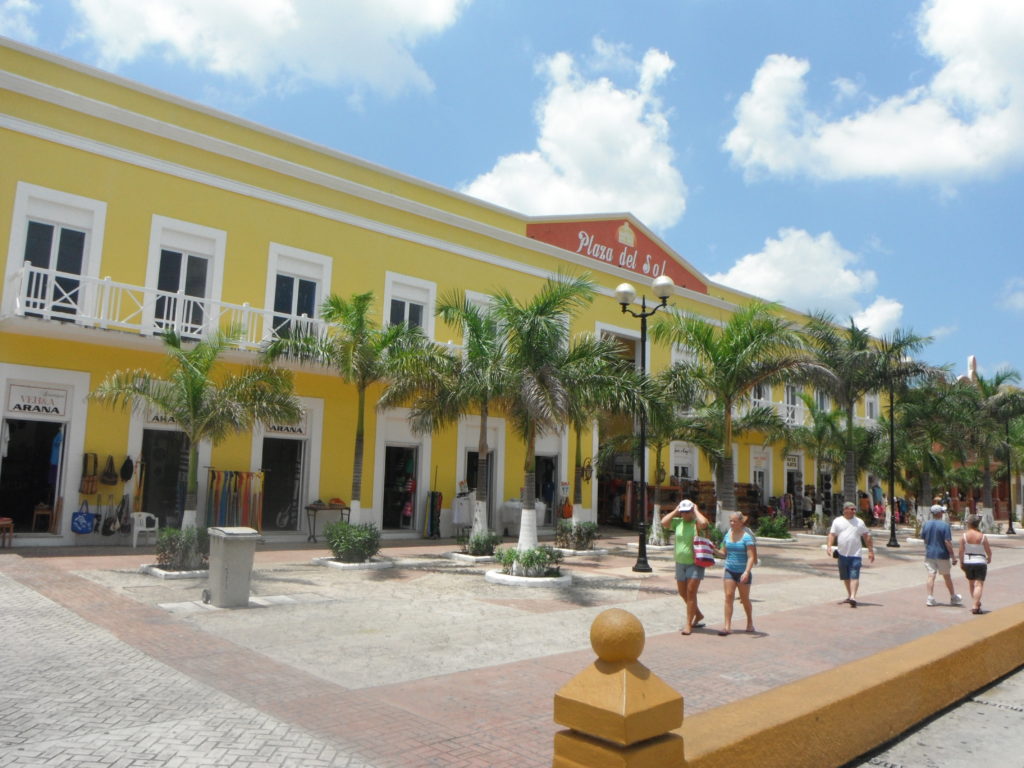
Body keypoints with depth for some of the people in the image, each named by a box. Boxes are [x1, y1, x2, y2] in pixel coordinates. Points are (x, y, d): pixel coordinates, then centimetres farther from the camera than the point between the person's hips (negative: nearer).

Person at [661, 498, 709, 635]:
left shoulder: (696, 523, -9)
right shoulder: (677, 522, 4)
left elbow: (704, 523, -32)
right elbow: (663, 522, -8)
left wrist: (696, 510, -15)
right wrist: (675, 511, -3)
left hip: (695, 563, -6)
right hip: (680, 563, 6)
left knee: (691, 593, -8)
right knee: (683, 593, 15)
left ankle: (688, 624, -1)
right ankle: (698, 615, 35)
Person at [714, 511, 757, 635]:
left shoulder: (747, 537, -12)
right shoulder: (727, 535, 6)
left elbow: (751, 557, -17)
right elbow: (724, 553, 13)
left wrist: (746, 572, -28)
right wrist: (715, 550, -7)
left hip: (742, 573, -4)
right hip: (729, 571, 4)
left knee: (745, 599, 10)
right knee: (729, 596, -6)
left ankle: (750, 623, 32)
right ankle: (727, 626, -5)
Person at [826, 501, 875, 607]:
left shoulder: (859, 522, 6)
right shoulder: (837, 521, 5)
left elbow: (867, 536, 10)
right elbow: (832, 534, 2)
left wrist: (871, 551, 7)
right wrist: (829, 546, -12)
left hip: (855, 554, -2)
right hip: (842, 554, 2)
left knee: (854, 576, -13)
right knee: (845, 577, 13)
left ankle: (853, 597, -20)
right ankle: (849, 596, 29)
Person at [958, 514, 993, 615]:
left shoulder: (964, 536, -8)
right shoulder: (983, 536, -10)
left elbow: (961, 551, -6)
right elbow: (988, 551, -3)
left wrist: (961, 562, 8)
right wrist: (989, 558, 19)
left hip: (967, 562, 2)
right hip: (980, 562, -2)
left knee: (971, 583, 19)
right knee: (979, 584, -2)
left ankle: (976, 603, 30)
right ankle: (976, 606, -11)